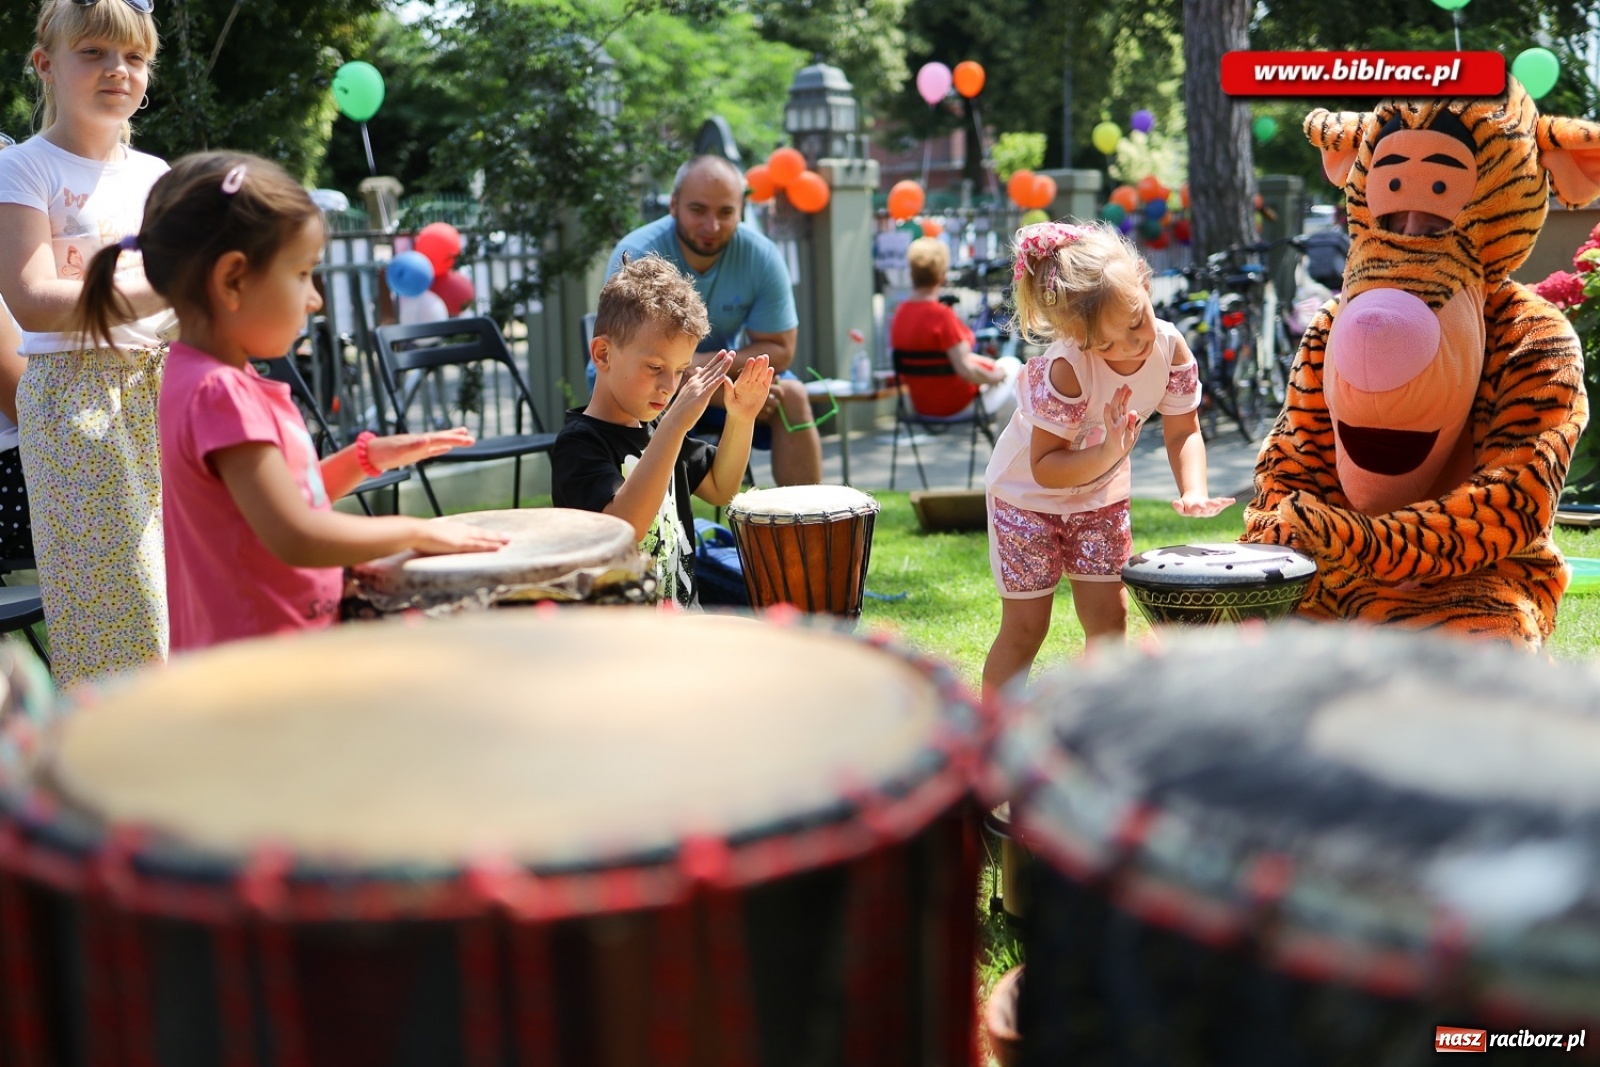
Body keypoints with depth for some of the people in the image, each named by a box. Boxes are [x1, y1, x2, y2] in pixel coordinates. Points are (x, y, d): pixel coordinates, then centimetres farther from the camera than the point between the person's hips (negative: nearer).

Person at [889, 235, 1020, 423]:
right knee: (1011, 365, 14)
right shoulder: (942, 315, -26)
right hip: (953, 403, -8)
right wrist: (996, 376, -7)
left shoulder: (901, 311, -2)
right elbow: (965, 370, -27)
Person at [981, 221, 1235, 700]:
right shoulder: (1065, 369, -35)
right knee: (1026, 625, -1)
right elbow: (1045, 468, -31)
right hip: (1028, 494, -5)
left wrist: (1194, 490, -27)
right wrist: (1109, 452, -46)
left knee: (1108, 615, 4)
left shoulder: (1170, 346, -19)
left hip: (1100, 496, 5)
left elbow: (1182, 432, -9)